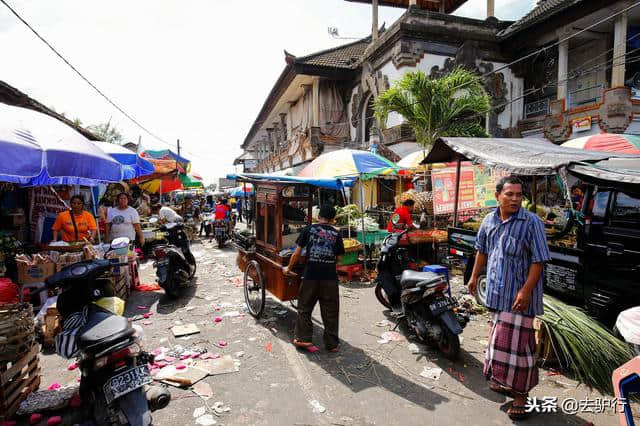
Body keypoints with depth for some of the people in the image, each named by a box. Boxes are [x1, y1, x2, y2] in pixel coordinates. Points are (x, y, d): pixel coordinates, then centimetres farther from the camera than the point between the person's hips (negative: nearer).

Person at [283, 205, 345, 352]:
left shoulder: (309, 229, 1)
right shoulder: (336, 234, 5)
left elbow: (297, 253, 1)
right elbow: (338, 258, 8)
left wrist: (288, 268, 14)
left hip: (311, 275, -1)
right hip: (330, 277, 1)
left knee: (304, 308, 16)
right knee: (330, 312, 10)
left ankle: (302, 338, 20)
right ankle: (332, 344, 17)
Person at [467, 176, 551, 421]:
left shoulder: (531, 222, -13)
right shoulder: (489, 221, 5)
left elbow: (538, 260, -15)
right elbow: (482, 250, 17)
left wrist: (526, 290, -21)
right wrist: (474, 276, 19)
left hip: (519, 293, -6)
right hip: (497, 292, 6)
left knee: (517, 341, -2)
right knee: (501, 336, 18)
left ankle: (521, 393, 14)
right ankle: (505, 381, 37)